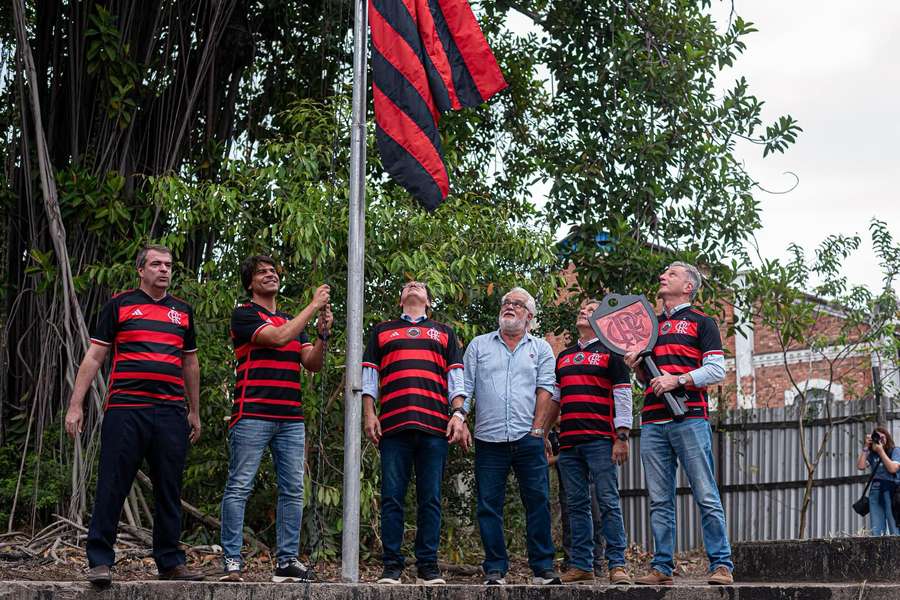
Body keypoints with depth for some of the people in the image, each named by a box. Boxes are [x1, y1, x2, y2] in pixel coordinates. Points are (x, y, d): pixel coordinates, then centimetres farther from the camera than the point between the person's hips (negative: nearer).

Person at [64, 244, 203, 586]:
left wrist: (195, 411, 21)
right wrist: (76, 405, -1)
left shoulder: (183, 311, 18)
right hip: (125, 409, -3)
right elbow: (94, 357, 5)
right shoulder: (120, 305, 7)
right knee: (112, 487, -4)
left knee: (169, 491, 6)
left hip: (171, 413, 3)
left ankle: (170, 562, 13)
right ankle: (100, 561, 1)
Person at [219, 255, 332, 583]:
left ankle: (287, 561, 7)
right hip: (252, 414, -6)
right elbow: (278, 338, -14)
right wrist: (313, 306, -8)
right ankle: (232, 561, -6)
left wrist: (322, 334, -3)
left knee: (292, 490, 3)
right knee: (239, 487, -7)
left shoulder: (293, 320, 22)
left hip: (291, 417, 7)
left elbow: (312, 364, 14)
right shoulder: (244, 314, 2)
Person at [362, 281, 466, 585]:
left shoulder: (444, 333, 22)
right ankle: (392, 566, -1)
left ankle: (428, 566, 2)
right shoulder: (382, 331, 21)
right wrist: (369, 415, 2)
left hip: (434, 425, 1)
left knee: (430, 499, -1)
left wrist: (458, 414, 0)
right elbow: (369, 376, 14)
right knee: (392, 498, -4)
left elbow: (456, 378, 14)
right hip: (393, 424, 0)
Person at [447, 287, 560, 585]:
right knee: (489, 506, 1)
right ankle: (495, 570, 7)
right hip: (489, 439, 1)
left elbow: (545, 390, 3)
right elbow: (464, 387, 7)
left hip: (528, 439, -1)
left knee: (538, 502, -2)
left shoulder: (541, 348, 12)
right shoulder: (479, 345, 13)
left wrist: (537, 430, -7)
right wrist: (458, 417, -8)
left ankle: (543, 568, 4)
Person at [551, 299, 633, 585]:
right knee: (577, 505, 5)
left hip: (600, 440, -5)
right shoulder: (563, 357, 22)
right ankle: (581, 566, 7)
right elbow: (554, 397, 25)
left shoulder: (610, 352, 5)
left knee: (608, 502, -8)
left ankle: (617, 564, -8)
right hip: (568, 441, 5)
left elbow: (622, 395, -1)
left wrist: (622, 436, -10)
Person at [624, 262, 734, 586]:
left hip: (689, 417, -5)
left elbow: (717, 369, -3)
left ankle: (721, 565, -6)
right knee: (659, 501, 3)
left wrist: (677, 379, -13)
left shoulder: (701, 322, 7)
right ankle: (662, 568, 6)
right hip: (652, 422, 5)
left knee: (706, 496, -8)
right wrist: (636, 367, 7)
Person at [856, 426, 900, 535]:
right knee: (876, 530, -4)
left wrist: (881, 451, -5)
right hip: (875, 490, 4)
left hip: (891, 490, -4)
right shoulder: (872, 454, 14)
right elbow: (861, 466, 2)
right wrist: (865, 448, 3)